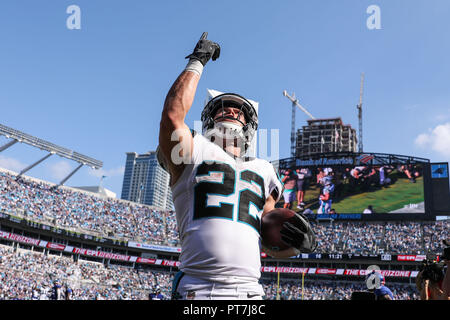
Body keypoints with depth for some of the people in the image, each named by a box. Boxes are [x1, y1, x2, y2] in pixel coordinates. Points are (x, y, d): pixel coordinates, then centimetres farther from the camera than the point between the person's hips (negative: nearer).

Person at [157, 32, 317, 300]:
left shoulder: (262, 171, 21)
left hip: (248, 290, 4)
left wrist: (298, 243, 3)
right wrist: (197, 62, 2)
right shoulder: (195, 153, 10)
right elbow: (172, 116, -10)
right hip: (197, 290, -3)